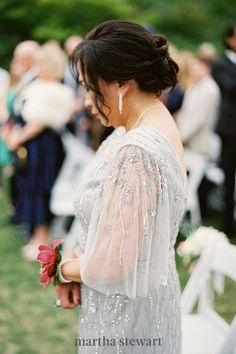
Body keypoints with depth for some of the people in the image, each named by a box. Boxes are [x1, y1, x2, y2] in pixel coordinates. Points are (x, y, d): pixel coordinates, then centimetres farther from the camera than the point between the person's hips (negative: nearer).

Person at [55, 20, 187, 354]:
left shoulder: (135, 153, -28)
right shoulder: (156, 124, 3)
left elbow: (111, 264, -26)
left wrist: (65, 269, -7)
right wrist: (75, 261, -1)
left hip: (127, 317, -9)